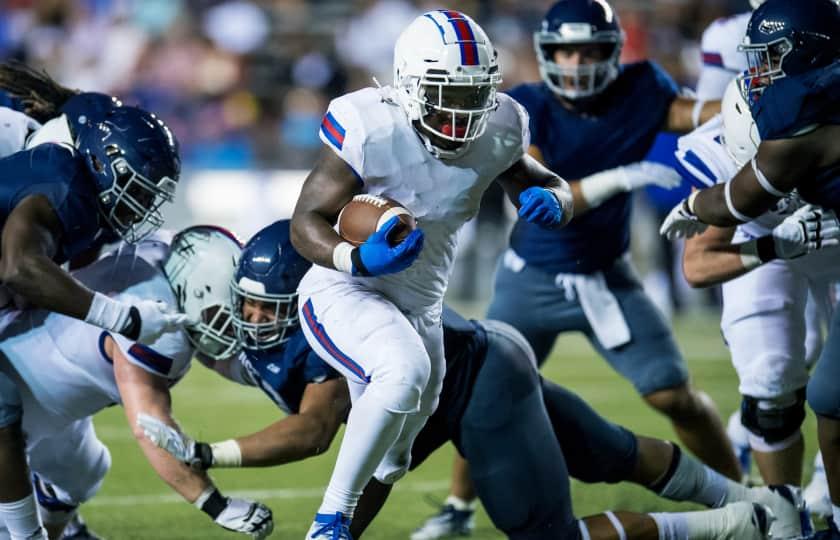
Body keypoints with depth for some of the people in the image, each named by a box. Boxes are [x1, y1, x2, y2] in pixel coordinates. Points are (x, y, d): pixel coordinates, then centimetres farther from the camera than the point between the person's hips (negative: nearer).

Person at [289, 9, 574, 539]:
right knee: (404, 371, -35)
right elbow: (306, 221, -20)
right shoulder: (370, 127, -24)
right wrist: (358, 259, -41)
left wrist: (551, 201, -17)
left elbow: (547, 185, 9)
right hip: (345, 295, -7)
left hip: (419, 309, 7)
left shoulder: (497, 130, -8)